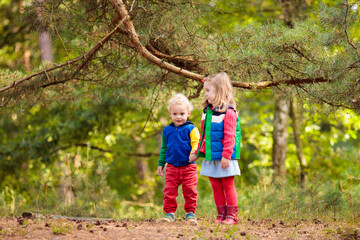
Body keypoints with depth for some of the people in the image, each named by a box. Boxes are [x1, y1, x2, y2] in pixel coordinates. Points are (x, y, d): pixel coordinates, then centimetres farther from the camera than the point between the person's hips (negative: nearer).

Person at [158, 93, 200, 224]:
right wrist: (161, 164, 19)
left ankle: (190, 213, 13)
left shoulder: (191, 129, -2)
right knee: (169, 191, 0)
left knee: (190, 191, 0)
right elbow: (164, 148, 20)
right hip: (171, 167, 3)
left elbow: (196, 144, -7)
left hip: (188, 167, -3)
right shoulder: (167, 130, 11)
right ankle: (169, 213, 10)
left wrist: (194, 152, -29)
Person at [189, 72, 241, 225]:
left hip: (224, 158, -8)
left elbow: (229, 136, -18)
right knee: (216, 187, 11)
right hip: (210, 157, 8)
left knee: (228, 186, 1)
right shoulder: (207, 111, 10)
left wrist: (226, 155, -21)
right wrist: (198, 152, 18)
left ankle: (231, 215, 7)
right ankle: (221, 214, 18)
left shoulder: (228, 112, -15)